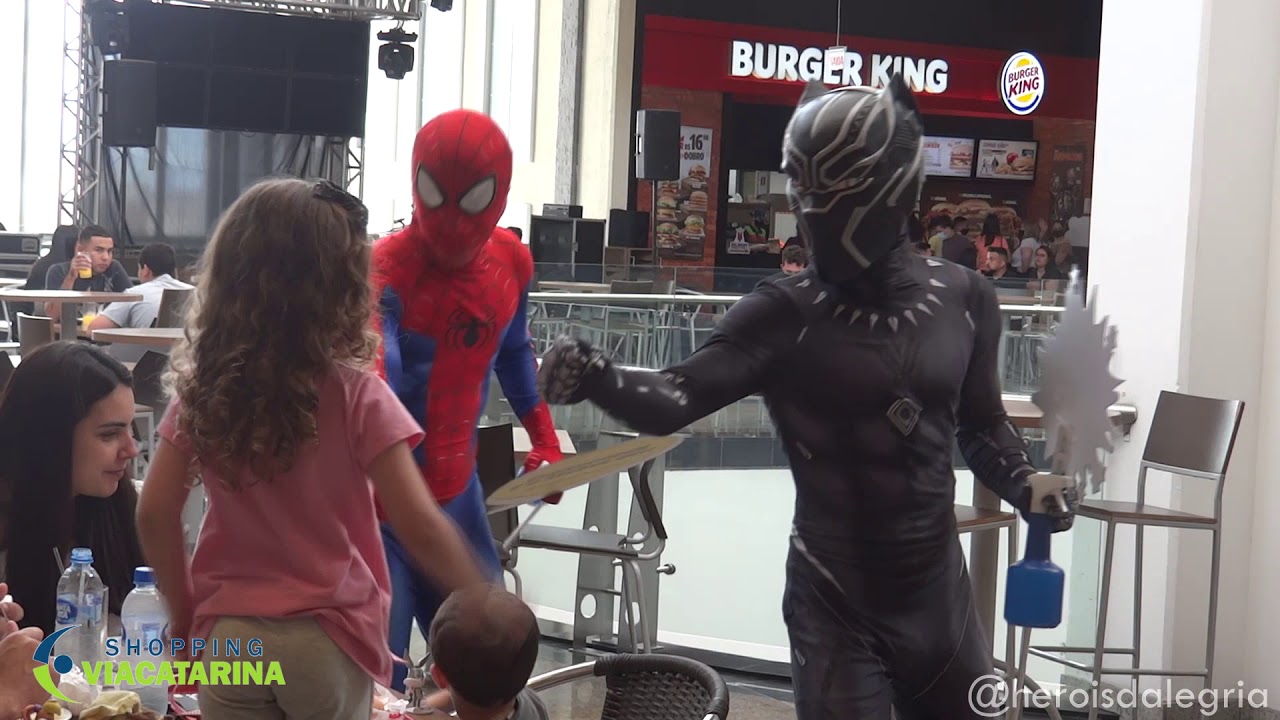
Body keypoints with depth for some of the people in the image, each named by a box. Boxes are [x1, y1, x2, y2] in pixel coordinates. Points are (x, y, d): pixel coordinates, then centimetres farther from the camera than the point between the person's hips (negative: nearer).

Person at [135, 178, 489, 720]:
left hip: (228, 635, 2)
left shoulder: (202, 388, -2)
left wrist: (184, 615, 10)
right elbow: (419, 527, -16)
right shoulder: (356, 398, -13)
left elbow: (155, 515, -2)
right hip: (327, 639, -2)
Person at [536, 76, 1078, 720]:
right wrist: (596, 378, -44)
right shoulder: (786, 314, -13)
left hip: (939, 593, 4)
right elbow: (677, 398, -26)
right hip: (835, 605, -3)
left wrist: (1026, 489, -5)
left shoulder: (961, 297, -2)